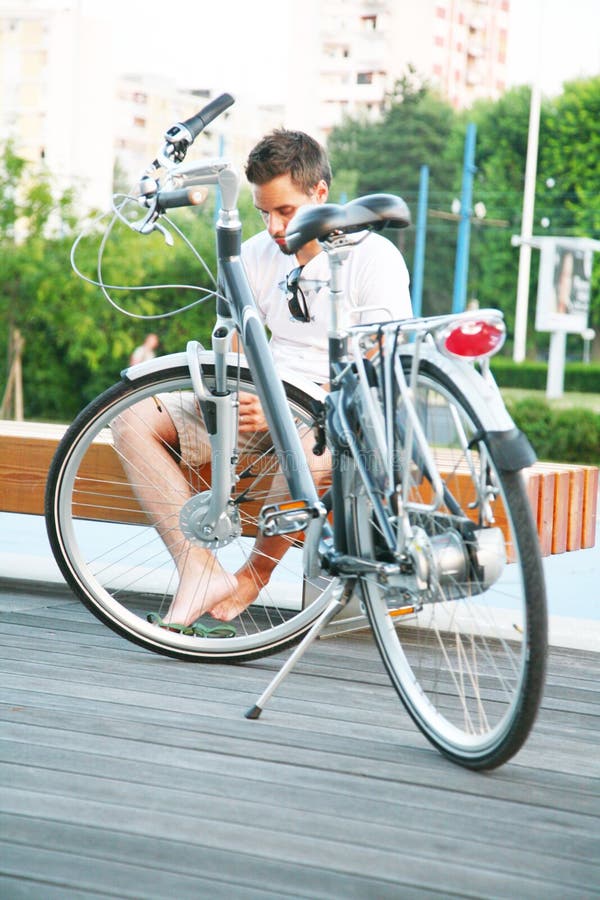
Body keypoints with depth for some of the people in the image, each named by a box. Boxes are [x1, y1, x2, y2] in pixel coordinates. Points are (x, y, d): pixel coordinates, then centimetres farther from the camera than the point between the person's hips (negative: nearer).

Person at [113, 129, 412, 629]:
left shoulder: (373, 257, -9)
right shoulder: (257, 255, 10)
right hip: (266, 403, 6)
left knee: (302, 446, -43)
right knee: (133, 417, -13)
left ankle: (253, 575, -14)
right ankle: (201, 570, -23)